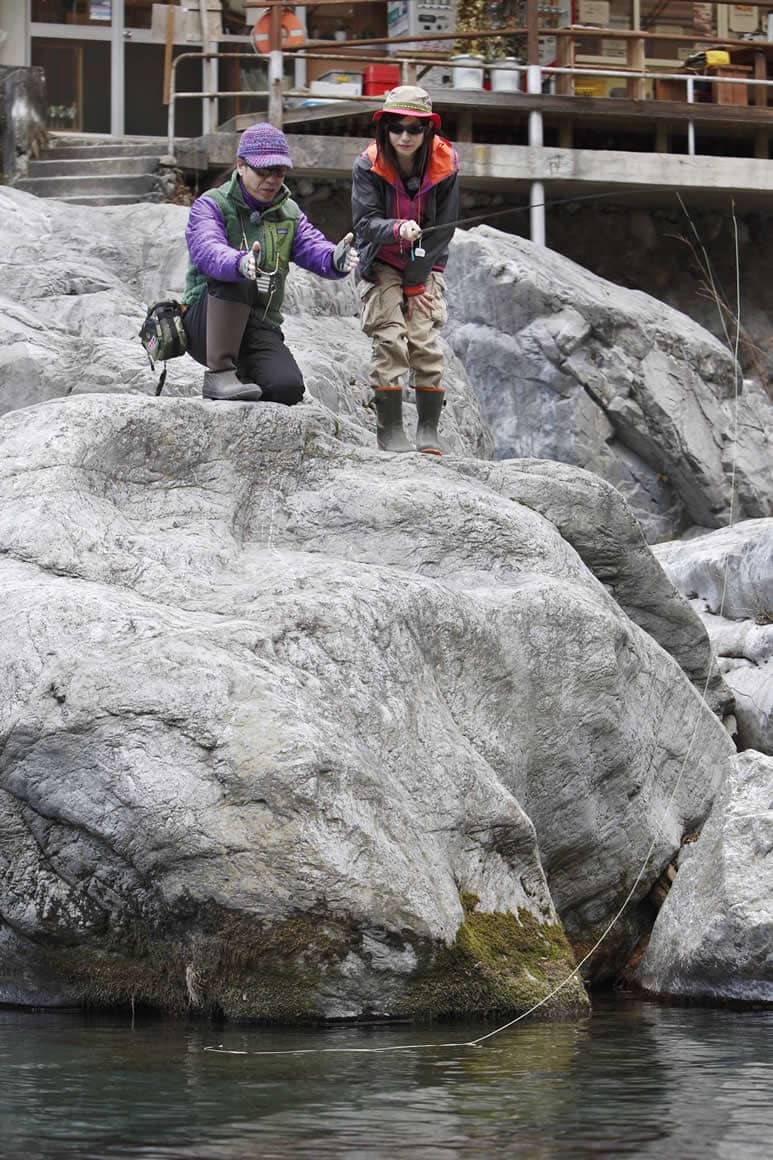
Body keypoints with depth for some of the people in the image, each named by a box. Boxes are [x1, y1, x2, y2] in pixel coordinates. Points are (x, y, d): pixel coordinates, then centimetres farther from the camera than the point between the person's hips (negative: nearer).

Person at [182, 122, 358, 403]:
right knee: (234, 277, -34)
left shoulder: (288, 213, 13)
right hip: (205, 324, -4)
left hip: (259, 332, 4)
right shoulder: (211, 205, -5)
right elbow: (208, 252, -26)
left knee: (288, 388, -24)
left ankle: (243, 374, 10)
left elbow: (313, 248, -6)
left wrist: (335, 259, -32)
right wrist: (240, 263, -50)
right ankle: (219, 372, -27)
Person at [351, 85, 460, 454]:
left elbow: (442, 228, -8)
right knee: (390, 338, -13)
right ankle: (389, 427, -7)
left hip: (426, 265, 1)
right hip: (381, 264, -1)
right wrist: (398, 229, -44)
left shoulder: (445, 165, -12)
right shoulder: (369, 165, -15)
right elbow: (365, 222, -21)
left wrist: (415, 283, -9)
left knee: (425, 339, -10)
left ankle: (428, 429, -2)